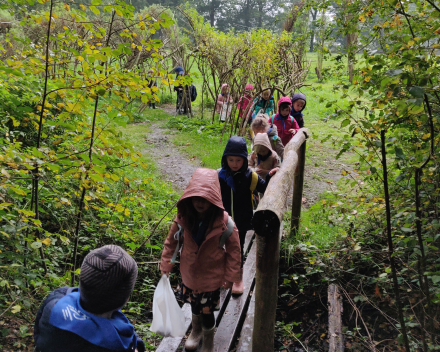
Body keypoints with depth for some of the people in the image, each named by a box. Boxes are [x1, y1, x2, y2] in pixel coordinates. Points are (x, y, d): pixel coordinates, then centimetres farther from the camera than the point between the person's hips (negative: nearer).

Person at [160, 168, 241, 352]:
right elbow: (171, 241, -3)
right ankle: (196, 330, 58)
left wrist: (230, 276, -10)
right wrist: (165, 265, -1)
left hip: (211, 275, -3)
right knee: (194, 303, 26)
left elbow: (233, 249, -14)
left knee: (207, 309, 10)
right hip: (189, 272, 3)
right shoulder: (183, 217, -18)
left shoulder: (224, 221, -26)